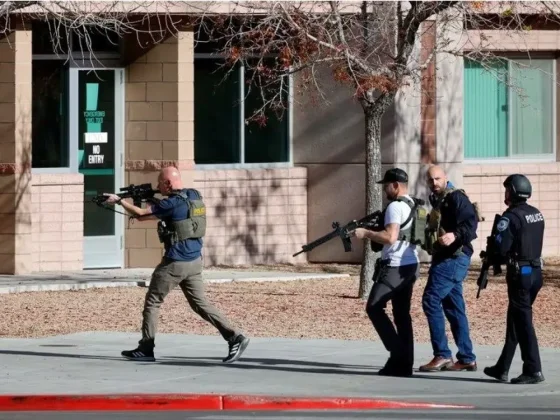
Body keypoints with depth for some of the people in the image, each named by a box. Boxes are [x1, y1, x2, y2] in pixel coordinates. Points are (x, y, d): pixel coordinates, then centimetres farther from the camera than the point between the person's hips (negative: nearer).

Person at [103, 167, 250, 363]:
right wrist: (154, 200, 12)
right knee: (200, 303, 10)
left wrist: (119, 200, 2)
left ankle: (145, 349, 9)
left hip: (175, 262, -8)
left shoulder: (173, 203, -16)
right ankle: (234, 337, -3)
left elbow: (141, 214, -11)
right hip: (194, 261, 8)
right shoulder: (194, 196, 7)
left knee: (152, 302, 6)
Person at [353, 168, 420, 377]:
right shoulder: (413, 206, 17)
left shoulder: (395, 207, -13)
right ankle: (404, 363, 5)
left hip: (395, 266, -9)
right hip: (411, 265, 9)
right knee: (402, 313, 8)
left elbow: (390, 237, -24)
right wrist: (371, 233, 14)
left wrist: (365, 233, -13)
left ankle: (398, 351, -10)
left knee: (374, 308, -4)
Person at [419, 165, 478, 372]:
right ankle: (466, 358, 13)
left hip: (454, 258, -10)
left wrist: (455, 235, -37)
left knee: (431, 300, -15)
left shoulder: (455, 198, -11)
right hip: (445, 258, 10)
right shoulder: (438, 200, 19)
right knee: (454, 308, 10)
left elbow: (471, 221, -23)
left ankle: (442, 355, -14)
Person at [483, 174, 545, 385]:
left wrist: (492, 257, 2)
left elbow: (500, 248, -20)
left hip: (520, 274, -8)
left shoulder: (511, 217, -16)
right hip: (535, 271, 8)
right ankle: (502, 368, 22)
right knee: (515, 319, 15)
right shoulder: (537, 214, 10)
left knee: (523, 321, -4)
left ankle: (533, 370, -8)